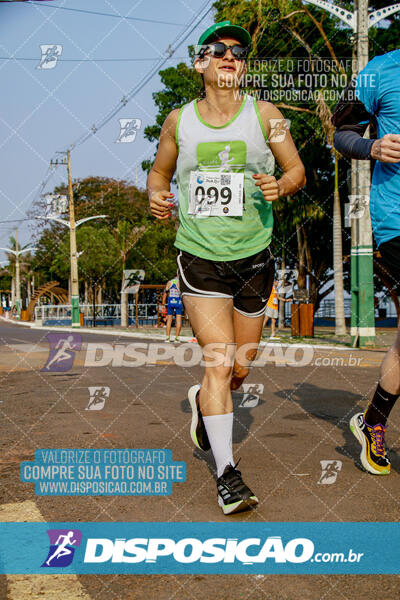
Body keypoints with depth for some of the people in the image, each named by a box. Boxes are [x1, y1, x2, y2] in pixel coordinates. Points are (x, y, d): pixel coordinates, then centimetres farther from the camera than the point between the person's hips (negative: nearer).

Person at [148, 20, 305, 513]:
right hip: (199, 257, -1)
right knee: (219, 361, -14)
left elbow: (297, 170, 6)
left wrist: (282, 185, -17)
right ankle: (226, 472, -5)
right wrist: (156, 197, -5)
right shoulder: (179, 120, 5)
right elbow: (160, 172, 18)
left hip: (253, 257, 1)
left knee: (239, 370, 10)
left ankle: (202, 400, 44)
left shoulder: (264, 114, 3)